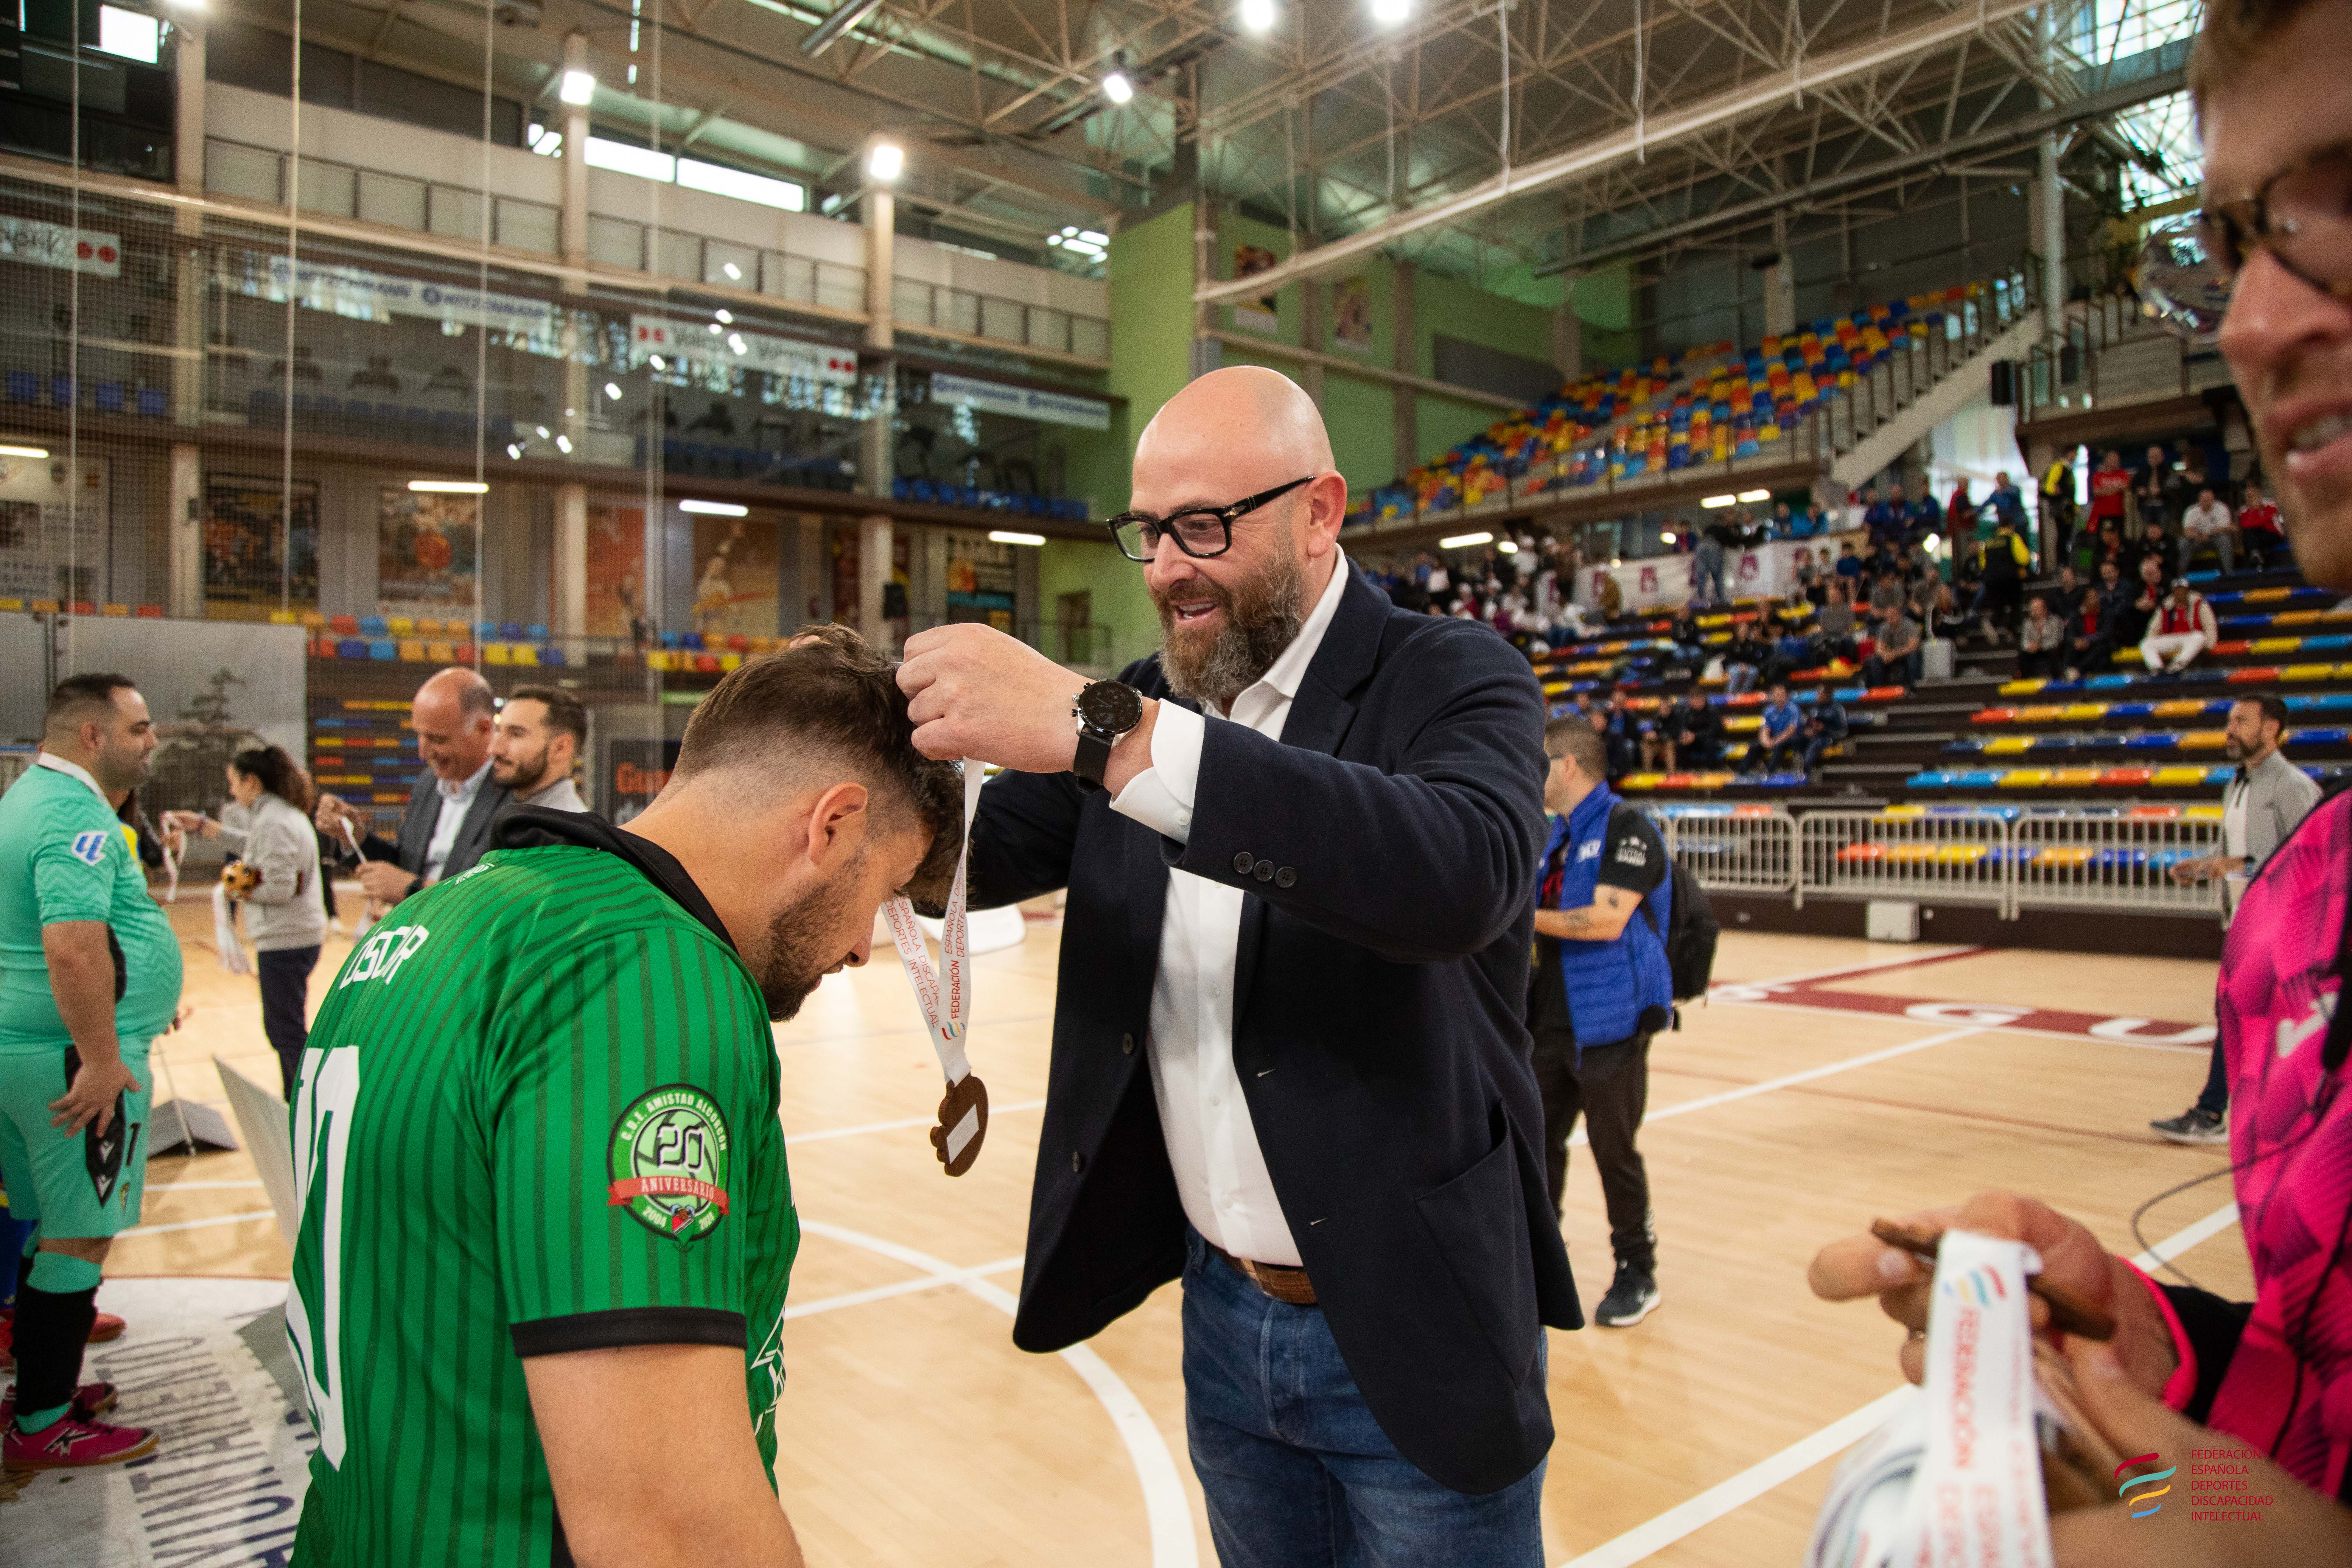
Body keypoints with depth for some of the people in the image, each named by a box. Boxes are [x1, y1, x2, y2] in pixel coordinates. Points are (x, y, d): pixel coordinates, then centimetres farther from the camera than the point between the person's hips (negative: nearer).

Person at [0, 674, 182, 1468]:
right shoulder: (79, 816, -19)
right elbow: (73, 946, -29)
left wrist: (146, 996, 28)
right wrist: (102, 1060, -25)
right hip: (75, 1057, -10)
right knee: (79, 1238, 0)